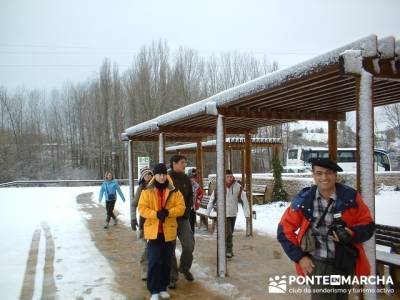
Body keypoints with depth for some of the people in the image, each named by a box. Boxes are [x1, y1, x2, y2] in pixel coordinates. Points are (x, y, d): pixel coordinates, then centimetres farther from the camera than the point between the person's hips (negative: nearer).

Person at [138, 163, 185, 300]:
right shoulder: (147, 191, -1)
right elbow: (142, 208, -6)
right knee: (154, 262, -4)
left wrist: (168, 212, -20)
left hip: (168, 232, 2)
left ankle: (163, 288, 27)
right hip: (153, 231, -2)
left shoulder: (174, 191, 3)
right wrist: (156, 214, -22)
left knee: (166, 262, 12)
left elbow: (181, 207, -3)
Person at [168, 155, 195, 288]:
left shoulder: (186, 179, 6)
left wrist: (186, 211, 0)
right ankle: (172, 277, 16)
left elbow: (190, 197, 12)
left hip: (183, 218, 4)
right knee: (170, 248, 3)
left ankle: (184, 268, 29)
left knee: (189, 245, 2)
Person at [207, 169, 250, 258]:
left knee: (230, 233, 15)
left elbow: (244, 201, -5)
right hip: (224, 214, -2)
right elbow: (212, 200, 2)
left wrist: (247, 214, -11)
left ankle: (229, 250, 31)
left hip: (233, 214, 2)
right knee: (228, 233, -11)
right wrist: (208, 213, 4)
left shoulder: (238, 187, -7)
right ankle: (229, 251, 1)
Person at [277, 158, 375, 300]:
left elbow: (368, 225, 0)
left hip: (345, 262, 3)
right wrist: (299, 257, -9)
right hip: (318, 263, -2)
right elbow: (285, 230, -3)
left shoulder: (350, 197, -9)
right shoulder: (303, 200, -11)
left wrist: (352, 234, -21)